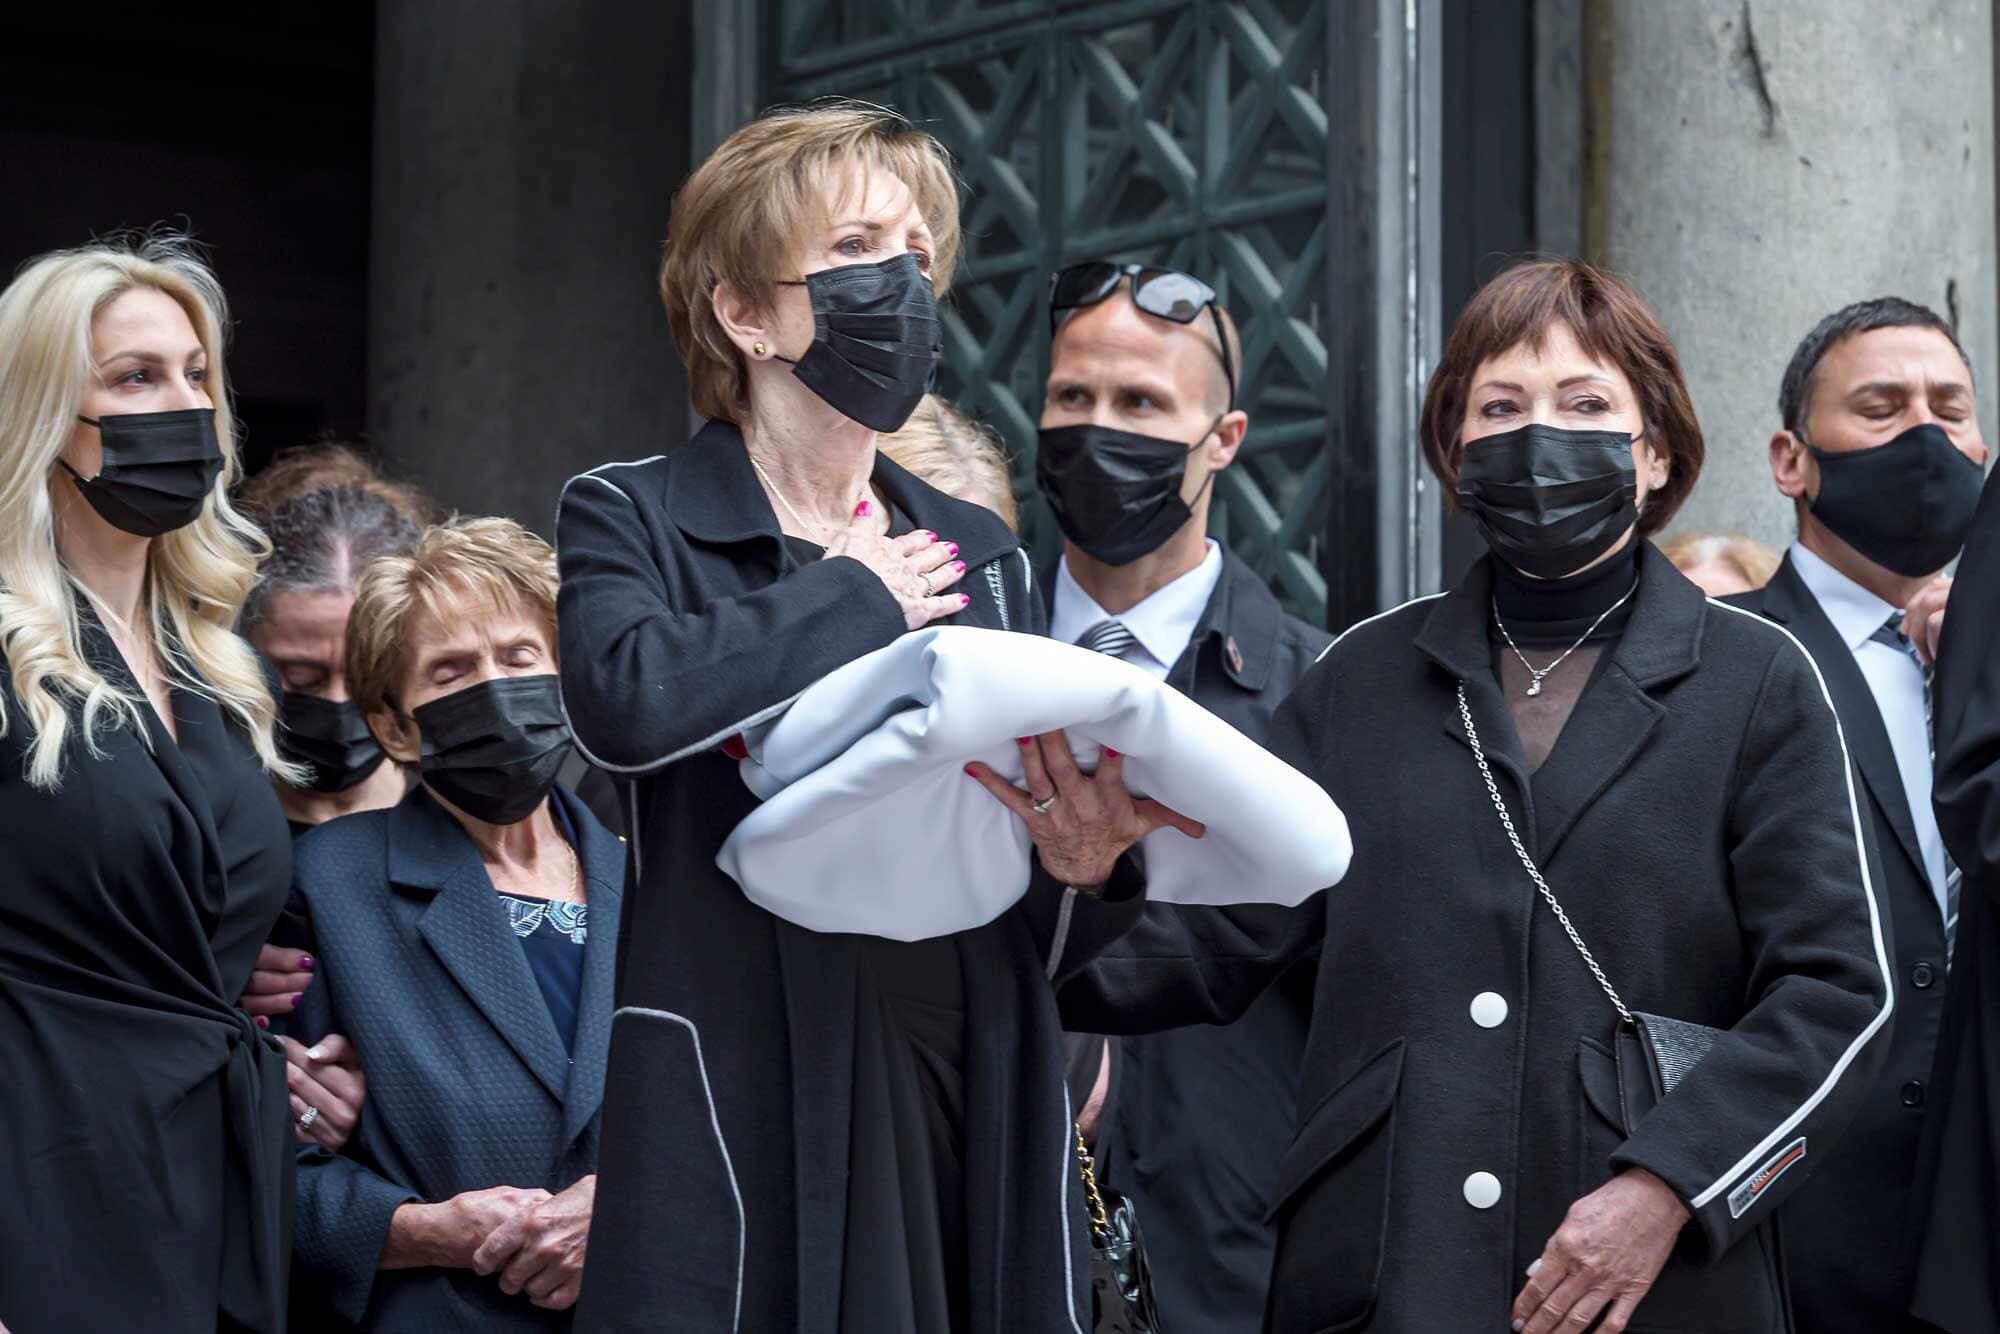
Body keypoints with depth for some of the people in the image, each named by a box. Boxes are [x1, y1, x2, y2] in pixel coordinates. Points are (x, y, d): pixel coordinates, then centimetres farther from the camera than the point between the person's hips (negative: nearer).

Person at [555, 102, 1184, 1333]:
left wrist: (1083, 863, -12)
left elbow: (1043, 935, 12)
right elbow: (627, 697, -22)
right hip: (747, 1115, -4)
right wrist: (858, 600, -7)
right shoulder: (633, 521, 3)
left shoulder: (980, 555, 16)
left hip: (974, 1109, 4)